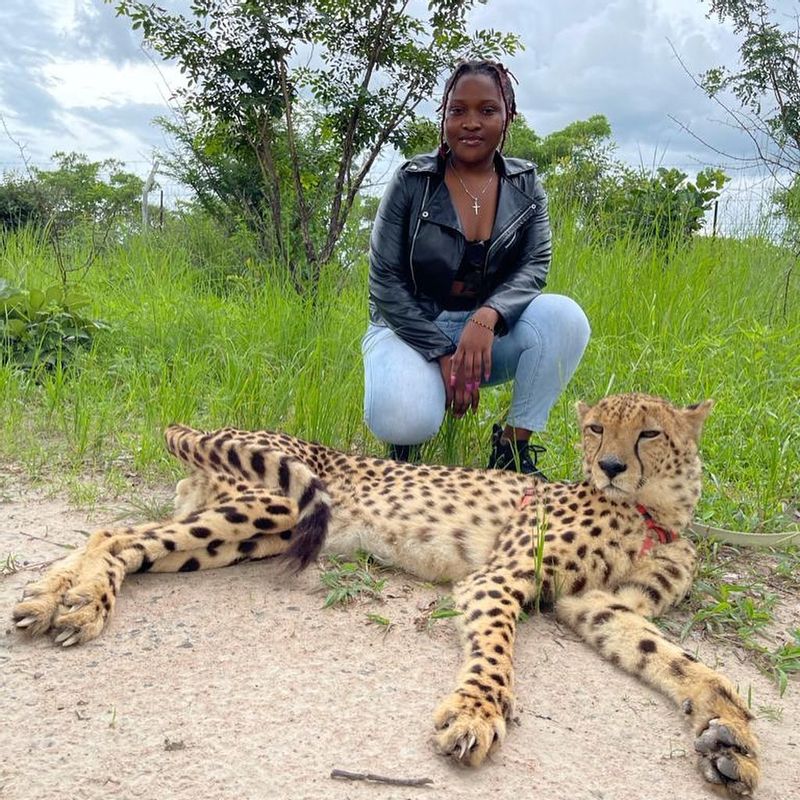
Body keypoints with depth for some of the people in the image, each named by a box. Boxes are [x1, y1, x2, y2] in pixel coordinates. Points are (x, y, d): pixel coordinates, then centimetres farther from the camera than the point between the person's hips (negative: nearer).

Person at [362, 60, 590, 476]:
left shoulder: (525, 184, 2)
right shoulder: (412, 181, -7)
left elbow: (535, 266, -7)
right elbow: (385, 282, -9)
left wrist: (488, 317, -28)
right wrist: (442, 353, -18)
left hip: (489, 332, 3)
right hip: (412, 328, -3)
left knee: (564, 316, -27)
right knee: (405, 421, -34)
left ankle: (513, 447, -12)